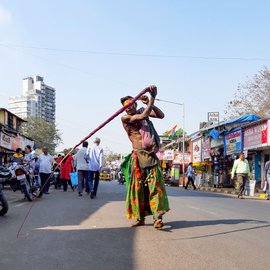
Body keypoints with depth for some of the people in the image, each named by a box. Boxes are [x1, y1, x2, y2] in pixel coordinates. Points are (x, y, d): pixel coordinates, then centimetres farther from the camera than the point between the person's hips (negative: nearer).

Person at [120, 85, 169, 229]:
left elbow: (161, 115, 6)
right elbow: (142, 117, -13)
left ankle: (157, 216, -12)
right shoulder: (125, 118, 3)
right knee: (138, 187, 0)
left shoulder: (142, 110, 17)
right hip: (138, 156, -3)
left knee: (155, 185, -8)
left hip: (152, 155, 3)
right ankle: (140, 218, 10)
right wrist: (151, 101, -5)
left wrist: (150, 103, -6)